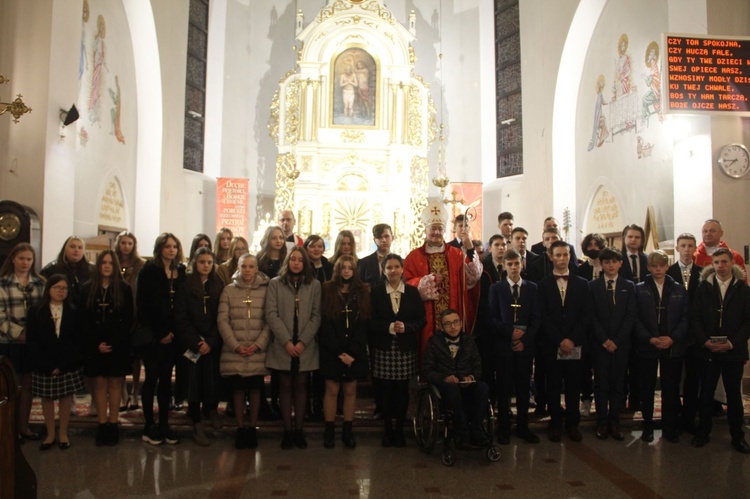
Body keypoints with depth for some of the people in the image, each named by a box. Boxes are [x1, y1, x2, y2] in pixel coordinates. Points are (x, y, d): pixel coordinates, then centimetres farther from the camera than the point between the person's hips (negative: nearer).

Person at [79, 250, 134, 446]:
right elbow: (83, 320, 3)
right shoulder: (87, 288, 5)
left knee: (114, 383, 3)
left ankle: (113, 424, 8)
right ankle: (102, 425, 8)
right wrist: (96, 343, -7)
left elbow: (128, 320, 0)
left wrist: (113, 342, -10)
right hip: (94, 346, 1)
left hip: (118, 345, -1)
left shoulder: (124, 289, 2)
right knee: (99, 383, 3)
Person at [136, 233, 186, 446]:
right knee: (152, 378, 1)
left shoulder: (181, 272, 9)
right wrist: (159, 333, -10)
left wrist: (173, 331, -3)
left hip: (172, 335, 4)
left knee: (166, 379, 8)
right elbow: (143, 305, -7)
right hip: (152, 335, -4)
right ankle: (149, 426, 10)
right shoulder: (148, 271, -3)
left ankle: (164, 424, 15)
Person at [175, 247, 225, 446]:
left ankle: (211, 408, 27)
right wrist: (196, 342, -11)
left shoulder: (219, 286, 8)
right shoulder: (185, 287, 2)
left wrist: (210, 342, -9)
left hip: (213, 345, 1)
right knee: (194, 383, 0)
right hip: (191, 345, -1)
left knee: (213, 380, -3)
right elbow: (181, 319, -3)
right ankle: (197, 424, 14)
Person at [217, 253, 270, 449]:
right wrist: (235, 345, -9)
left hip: (258, 351, 0)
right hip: (234, 351, 0)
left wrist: (259, 344, -10)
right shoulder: (229, 290, 6)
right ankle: (240, 428, 16)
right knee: (238, 389, 3)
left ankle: (252, 428, 17)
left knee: (255, 389, 4)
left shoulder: (266, 291, 4)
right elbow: (222, 320, 0)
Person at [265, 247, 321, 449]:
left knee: (300, 386, 8)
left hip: (305, 347, 1)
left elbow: (316, 316, 0)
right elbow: (271, 314, -5)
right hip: (282, 346, -1)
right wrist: (287, 341, -13)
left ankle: (299, 430, 15)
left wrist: (302, 342, -10)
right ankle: (287, 430, 13)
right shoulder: (275, 283, 2)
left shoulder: (314, 285, 3)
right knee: (286, 386, 6)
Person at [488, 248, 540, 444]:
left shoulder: (532, 288, 8)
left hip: (525, 345, 1)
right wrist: (510, 332, -13)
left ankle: (523, 427, 19)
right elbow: (492, 317, -1)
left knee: (523, 388, 7)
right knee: (504, 389, 3)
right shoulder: (496, 288, 4)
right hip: (503, 345, -1)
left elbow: (536, 318, 4)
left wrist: (525, 340, -7)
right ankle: (504, 428, 13)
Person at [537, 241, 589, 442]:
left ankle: (572, 424, 18)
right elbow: (543, 317, -3)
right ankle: (555, 424, 15)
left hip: (575, 345, 1)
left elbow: (585, 316, 2)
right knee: (553, 386, 5)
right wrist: (560, 340, -11)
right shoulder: (543, 285, 4)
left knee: (574, 386, 6)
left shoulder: (582, 284, 9)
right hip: (551, 345, -1)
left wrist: (572, 339, -9)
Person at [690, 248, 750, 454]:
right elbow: (695, 317, 1)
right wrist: (704, 341, -12)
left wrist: (732, 342, -13)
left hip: (733, 351, 0)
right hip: (707, 350, 0)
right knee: (706, 393, 8)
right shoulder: (703, 288, 4)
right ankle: (702, 432, 18)